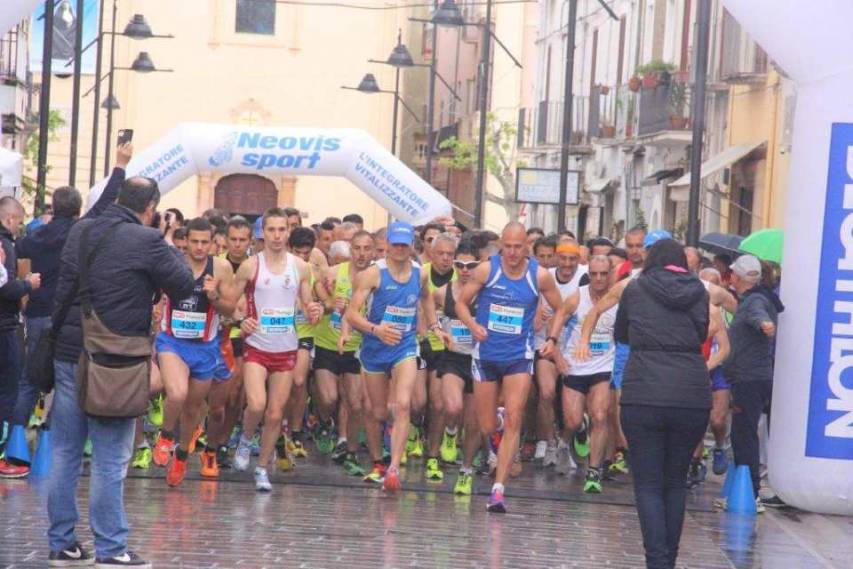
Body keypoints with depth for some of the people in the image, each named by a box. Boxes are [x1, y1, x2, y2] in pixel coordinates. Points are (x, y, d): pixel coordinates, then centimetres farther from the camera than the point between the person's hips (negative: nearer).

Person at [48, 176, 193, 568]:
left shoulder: (80, 232, 9)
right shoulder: (146, 241, -12)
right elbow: (184, 287, -3)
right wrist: (174, 255, 12)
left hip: (68, 355, 6)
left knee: (64, 454, 10)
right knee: (111, 460, -1)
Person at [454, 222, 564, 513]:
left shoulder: (540, 276, -5)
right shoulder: (486, 270, -6)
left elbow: (560, 309, 9)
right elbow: (461, 303, 1)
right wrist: (473, 326, -17)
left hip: (519, 357, -1)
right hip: (486, 355, 1)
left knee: (513, 422, -12)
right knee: (487, 427, 6)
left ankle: (498, 489, -12)